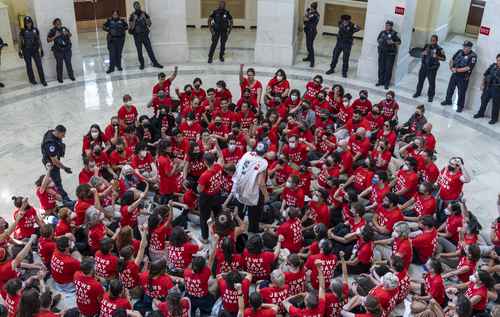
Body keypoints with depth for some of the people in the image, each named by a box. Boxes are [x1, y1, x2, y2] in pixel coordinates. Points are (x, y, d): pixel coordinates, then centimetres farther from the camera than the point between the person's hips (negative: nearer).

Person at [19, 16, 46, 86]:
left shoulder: (35, 30, 1)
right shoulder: (23, 31, -5)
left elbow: (39, 40, 7)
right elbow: (20, 42, -1)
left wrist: (41, 50, 6)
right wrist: (20, 52, -5)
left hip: (35, 50, 1)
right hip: (26, 51, -1)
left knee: (39, 65, -5)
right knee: (29, 66, 9)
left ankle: (43, 80, 1)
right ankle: (32, 79, 23)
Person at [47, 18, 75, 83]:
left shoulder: (64, 28, 5)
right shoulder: (52, 31, -5)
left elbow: (70, 35, 21)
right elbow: (48, 40, -9)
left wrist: (67, 33, -1)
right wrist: (55, 36, -20)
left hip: (67, 49, 3)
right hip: (58, 50, -3)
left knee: (68, 62, 8)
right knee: (59, 64, 1)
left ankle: (71, 76, 23)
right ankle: (59, 78, 12)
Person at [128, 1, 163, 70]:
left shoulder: (144, 14, 5)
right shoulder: (132, 16, -1)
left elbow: (149, 23, 1)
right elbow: (131, 27, -5)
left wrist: (144, 18, -13)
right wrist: (134, 20, -17)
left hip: (145, 34, 1)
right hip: (137, 35, -1)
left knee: (149, 49, -1)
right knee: (139, 51, 3)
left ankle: (155, 63, 1)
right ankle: (142, 64, 11)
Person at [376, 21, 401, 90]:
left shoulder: (394, 34, -4)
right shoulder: (382, 32, 9)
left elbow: (399, 42, -4)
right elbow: (378, 39, 21)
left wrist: (393, 42, -19)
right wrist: (379, 41, 0)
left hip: (390, 53, -4)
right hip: (382, 52, 5)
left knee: (388, 69, -4)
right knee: (381, 68, 8)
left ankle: (386, 84, 1)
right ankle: (380, 81, 21)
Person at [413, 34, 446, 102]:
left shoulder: (439, 49, -10)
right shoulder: (427, 46, 2)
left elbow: (444, 58, -5)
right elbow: (422, 53, 16)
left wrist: (437, 57, -21)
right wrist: (424, 53, -7)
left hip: (432, 68, -4)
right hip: (424, 66, 4)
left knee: (432, 82, 1)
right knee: (420, 79, 14)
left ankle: (430, 96, 15)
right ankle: (418, 92, 32)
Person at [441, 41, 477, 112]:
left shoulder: (473, 56, -16)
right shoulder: (460, 51, 3)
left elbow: (468, 68, -23)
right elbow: (452, 59, 13)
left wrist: (457, 70, -20)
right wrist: (451, 67, -4)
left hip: (463, 77, -6)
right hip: (454, 74, 6)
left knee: (461, 92, 2)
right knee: (450, 88, 18)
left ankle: (460, 106, 14)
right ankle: (448, 101, 38)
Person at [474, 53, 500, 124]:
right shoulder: (493, 66, 2)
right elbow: (485, 75, 10)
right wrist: (482, 84, 8)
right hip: (488, 86, 5)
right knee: (484, 100, 17)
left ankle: (494, 118, 15)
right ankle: (481, 113, 37)